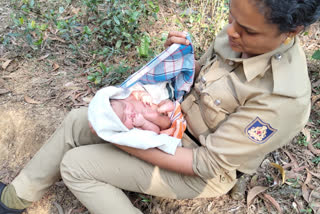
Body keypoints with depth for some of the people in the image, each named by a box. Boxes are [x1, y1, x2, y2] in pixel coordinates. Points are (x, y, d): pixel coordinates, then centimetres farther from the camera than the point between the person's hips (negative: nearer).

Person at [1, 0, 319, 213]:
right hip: (173, 119, 7)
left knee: (75, 166, -11)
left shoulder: (285, 97, -31)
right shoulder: (242, 31, -11)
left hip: (198, 172, -7)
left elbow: (207, 164, -25)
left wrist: (131, 144, -23)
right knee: (76, 121, 2)